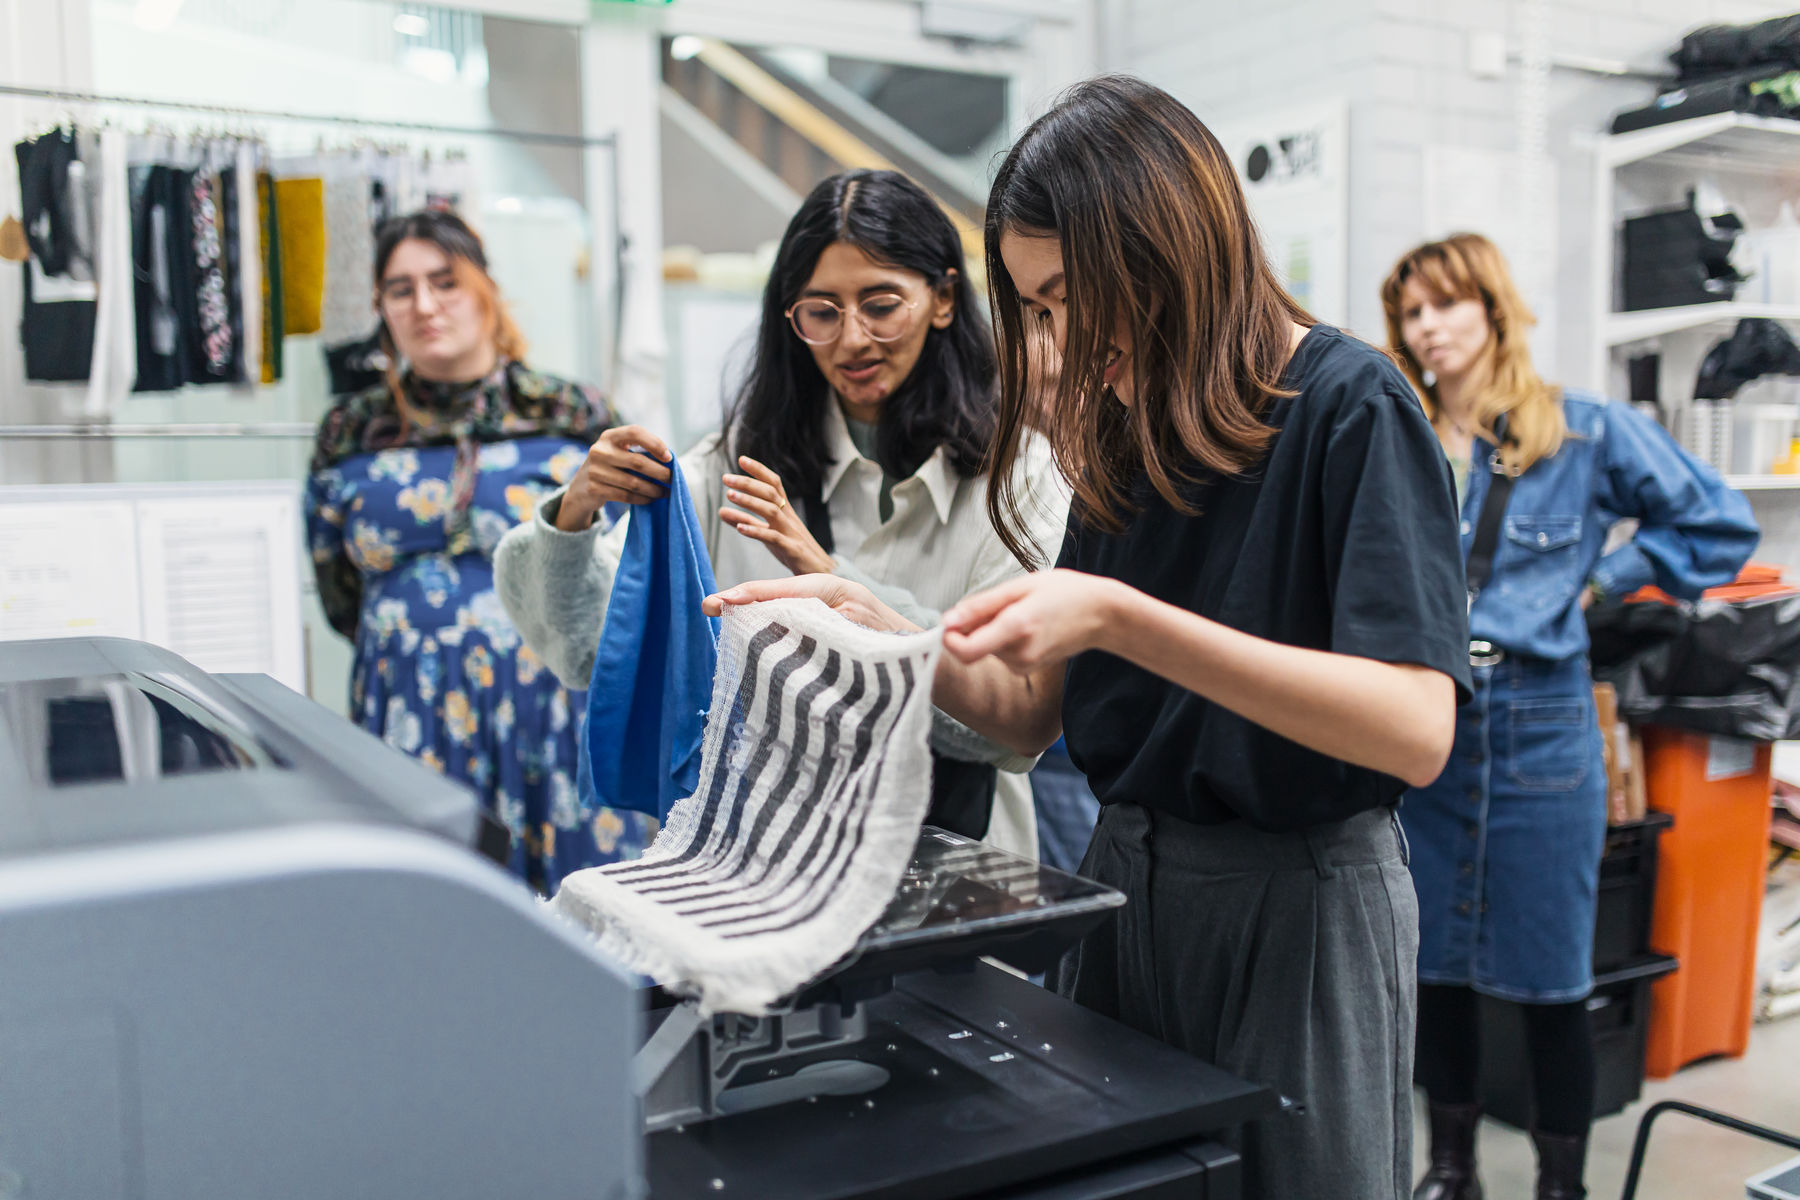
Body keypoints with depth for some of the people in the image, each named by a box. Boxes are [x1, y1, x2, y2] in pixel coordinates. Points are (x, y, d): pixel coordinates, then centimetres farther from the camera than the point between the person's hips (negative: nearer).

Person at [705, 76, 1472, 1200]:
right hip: (1127, 882, 6)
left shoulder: (1350, 404, -14)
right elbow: (1034, 713, 7)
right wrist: (883, 629, -11)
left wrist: (1118, 618, -32)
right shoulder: (1128, 426, 6)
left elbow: (1416, 726, -26)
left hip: (1297, 900, -6)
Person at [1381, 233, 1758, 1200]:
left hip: (1538, 729, -2)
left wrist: (1600, 582, 0)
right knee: (1431, 963, 11)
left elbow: (1721, 526, 4)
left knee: (1548, 975, 5)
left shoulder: (1589, 432, 0)